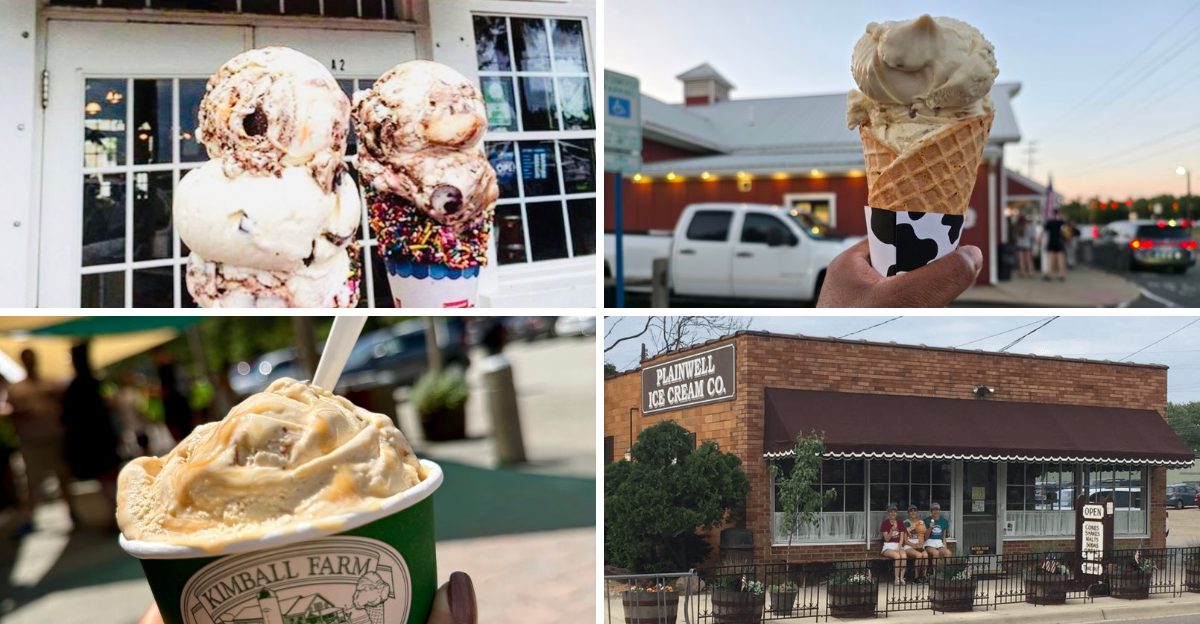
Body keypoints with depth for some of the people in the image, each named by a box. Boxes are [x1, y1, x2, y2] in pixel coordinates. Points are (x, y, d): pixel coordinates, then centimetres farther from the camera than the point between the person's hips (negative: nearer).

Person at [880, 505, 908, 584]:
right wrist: (892, 530, -22)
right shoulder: (885, 523, -1)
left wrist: (899, 548, -10)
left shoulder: (900, 523, 10)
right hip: (888, 547, -3)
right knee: (897, 556, -34)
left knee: (904, 555, -32)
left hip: (898, 546, 3)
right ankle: (896, 579, -26)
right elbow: (887, 539, -7)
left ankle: (902, 578, -27)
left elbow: (902, 538, 5)